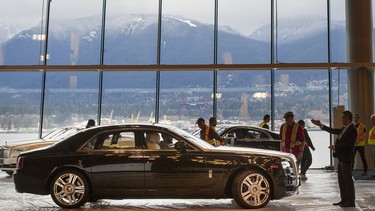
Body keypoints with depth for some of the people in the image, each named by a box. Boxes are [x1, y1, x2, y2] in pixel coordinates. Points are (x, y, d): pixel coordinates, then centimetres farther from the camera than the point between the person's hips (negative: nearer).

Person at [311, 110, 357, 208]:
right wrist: (320, 125, 21)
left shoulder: (352, 130, -15)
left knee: (347, 179, -3)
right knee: (341, 179, 13)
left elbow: (348, 144, -22)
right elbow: (334, 131, 22)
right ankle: (344, 199, 21)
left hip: (346, 159, -10)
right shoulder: (344, 129, 14)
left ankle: (351, 201, 4)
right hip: (341, 158, 10)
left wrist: (335, 147, -15)